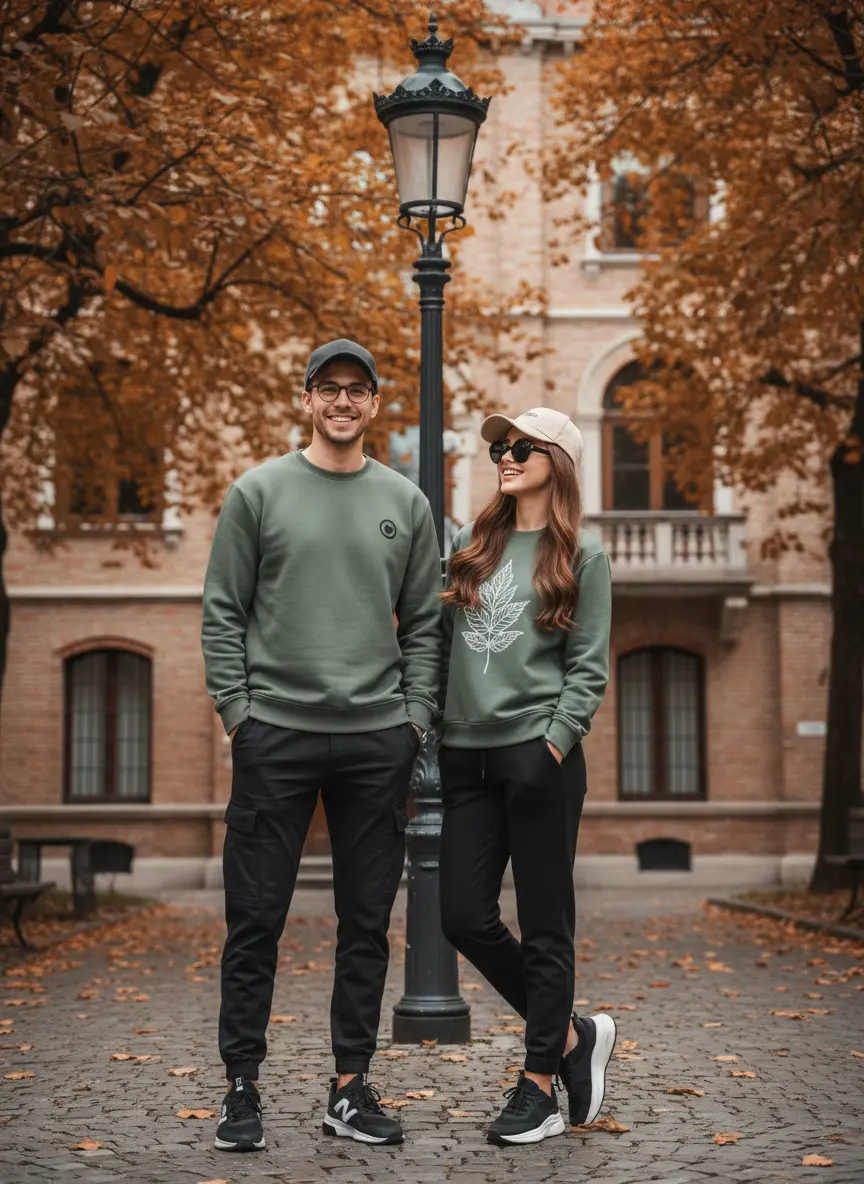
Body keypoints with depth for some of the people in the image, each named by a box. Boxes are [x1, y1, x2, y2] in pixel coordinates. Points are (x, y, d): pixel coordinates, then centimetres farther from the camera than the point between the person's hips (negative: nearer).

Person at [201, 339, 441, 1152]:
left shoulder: (405, 503, 9)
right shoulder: (258, 492, 2)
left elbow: (423, 624, 11)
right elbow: (222, 613, 1)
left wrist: (416, 718, 2)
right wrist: (236, 711, -6)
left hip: (378, 741, 3)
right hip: (275, 734, -2)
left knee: (366, 924, 7)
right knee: (256, 919, 0)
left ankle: (350, 1087, 16)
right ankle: (242, 1088, 10)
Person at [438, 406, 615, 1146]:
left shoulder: (581, 557, 2)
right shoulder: (471, 546, 14)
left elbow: (588, 668, -3)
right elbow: (441, 641, 16)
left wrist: (554, 745, -12)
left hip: (538, 756, -5)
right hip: (467, 754, 5)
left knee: (544, 925, 0)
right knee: (464, 916, 3)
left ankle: (540, 1085, 10)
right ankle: (571, 1035, 20)